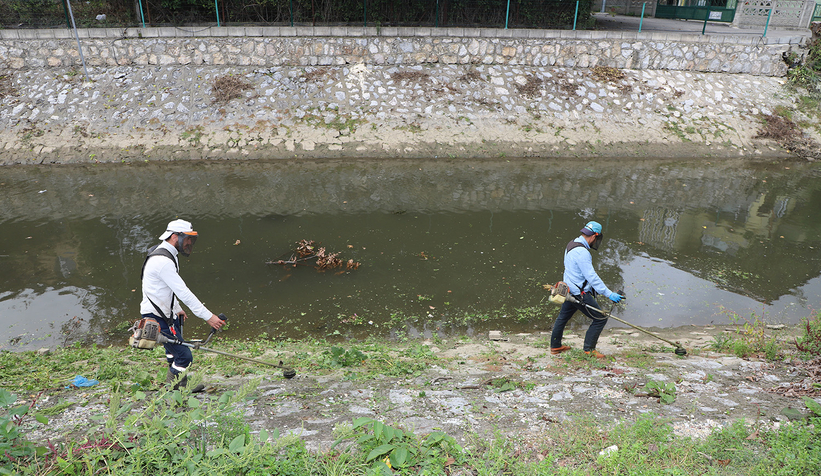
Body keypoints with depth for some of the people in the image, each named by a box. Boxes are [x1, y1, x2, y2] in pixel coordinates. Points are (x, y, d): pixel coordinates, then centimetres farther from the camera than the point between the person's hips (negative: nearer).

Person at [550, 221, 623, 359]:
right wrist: (609, 294, -25)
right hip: (580, 293, -11)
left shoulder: (571, 244, 7)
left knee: (563, 317, 22)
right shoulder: (582, 252, -25)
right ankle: (589, 349, 7)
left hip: (570, 290, 11)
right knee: (600, 318, 0)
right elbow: (591, 276, -27)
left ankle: (555, 346, 37)